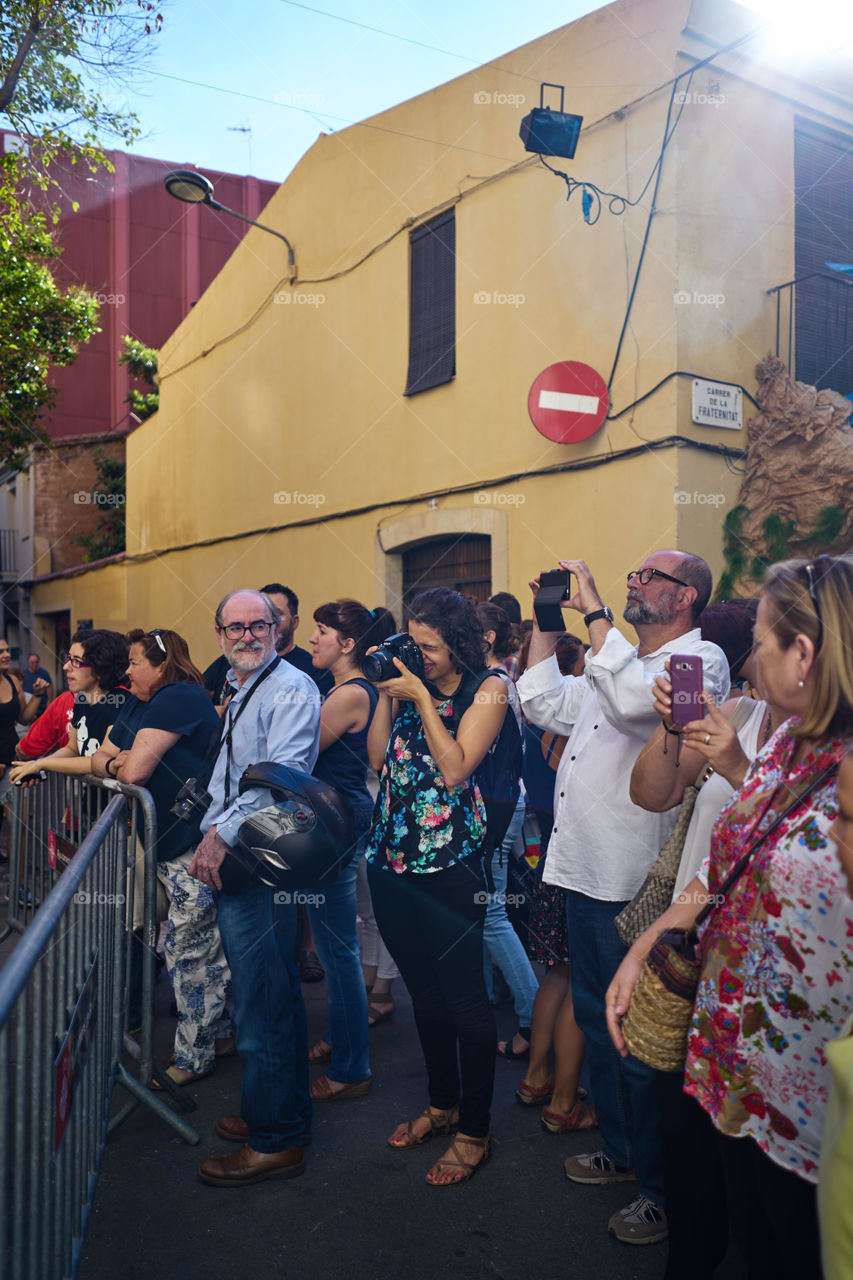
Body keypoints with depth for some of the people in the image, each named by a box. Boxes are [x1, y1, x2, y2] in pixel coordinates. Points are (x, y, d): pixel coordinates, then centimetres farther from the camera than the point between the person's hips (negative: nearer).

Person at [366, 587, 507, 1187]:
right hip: (393, 856, 6)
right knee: (424, 991, 19)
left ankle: (475, 1130, 21)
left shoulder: (488, 688, -6)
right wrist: (387, 693, -1)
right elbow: (378, 755, 5)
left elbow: (456, 768, -16)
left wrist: (423, 699, -15)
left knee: (464, 997, 4)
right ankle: (443, 1103, 38)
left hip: (450, 861, -6)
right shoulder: (409, 683, 9)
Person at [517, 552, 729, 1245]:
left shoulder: (700, 659, -11)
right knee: (597, 1021, 21)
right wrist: (548, 623, 12)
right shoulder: (616, 660, 17)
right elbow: (545, 705, 18)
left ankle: (662, 1188, 24)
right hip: (585, 874, 9)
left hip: (633, 888, -9)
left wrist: (595, 612, -24)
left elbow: (635, 700, -31)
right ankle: (620, 1149, 41)